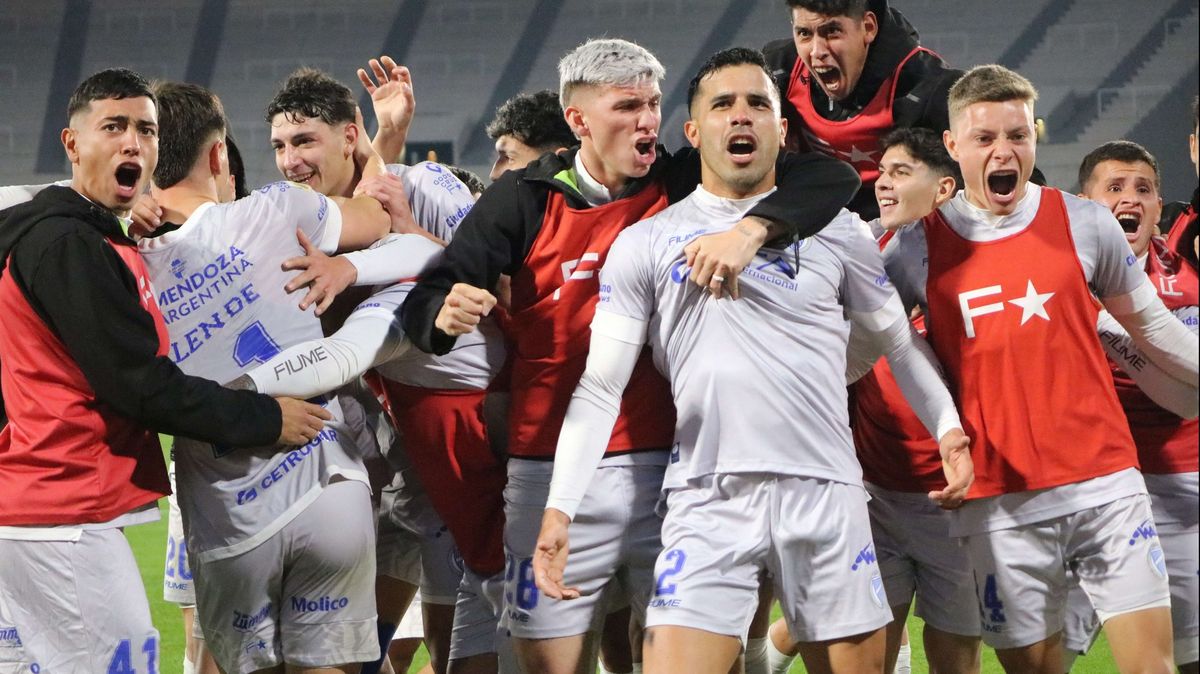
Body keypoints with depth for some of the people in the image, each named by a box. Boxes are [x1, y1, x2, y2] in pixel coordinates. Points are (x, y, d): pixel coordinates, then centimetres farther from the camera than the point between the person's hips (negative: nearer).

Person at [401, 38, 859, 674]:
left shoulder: (686, 185, 2)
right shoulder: (526, 200, 1)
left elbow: (831, 177, -6)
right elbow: (425, 302, -3)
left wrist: (750, 229, -24)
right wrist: (444, 315, -27)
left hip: (666, 466, 0)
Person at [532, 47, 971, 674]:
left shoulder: (834, 230, 9)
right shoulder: (647, 243, 7)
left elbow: (900, 341, 19)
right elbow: (599, 386, 5)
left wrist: (947, 428, 5)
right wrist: (559, 508, -4)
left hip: (826, 496, 1)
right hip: (707, 500, -1)